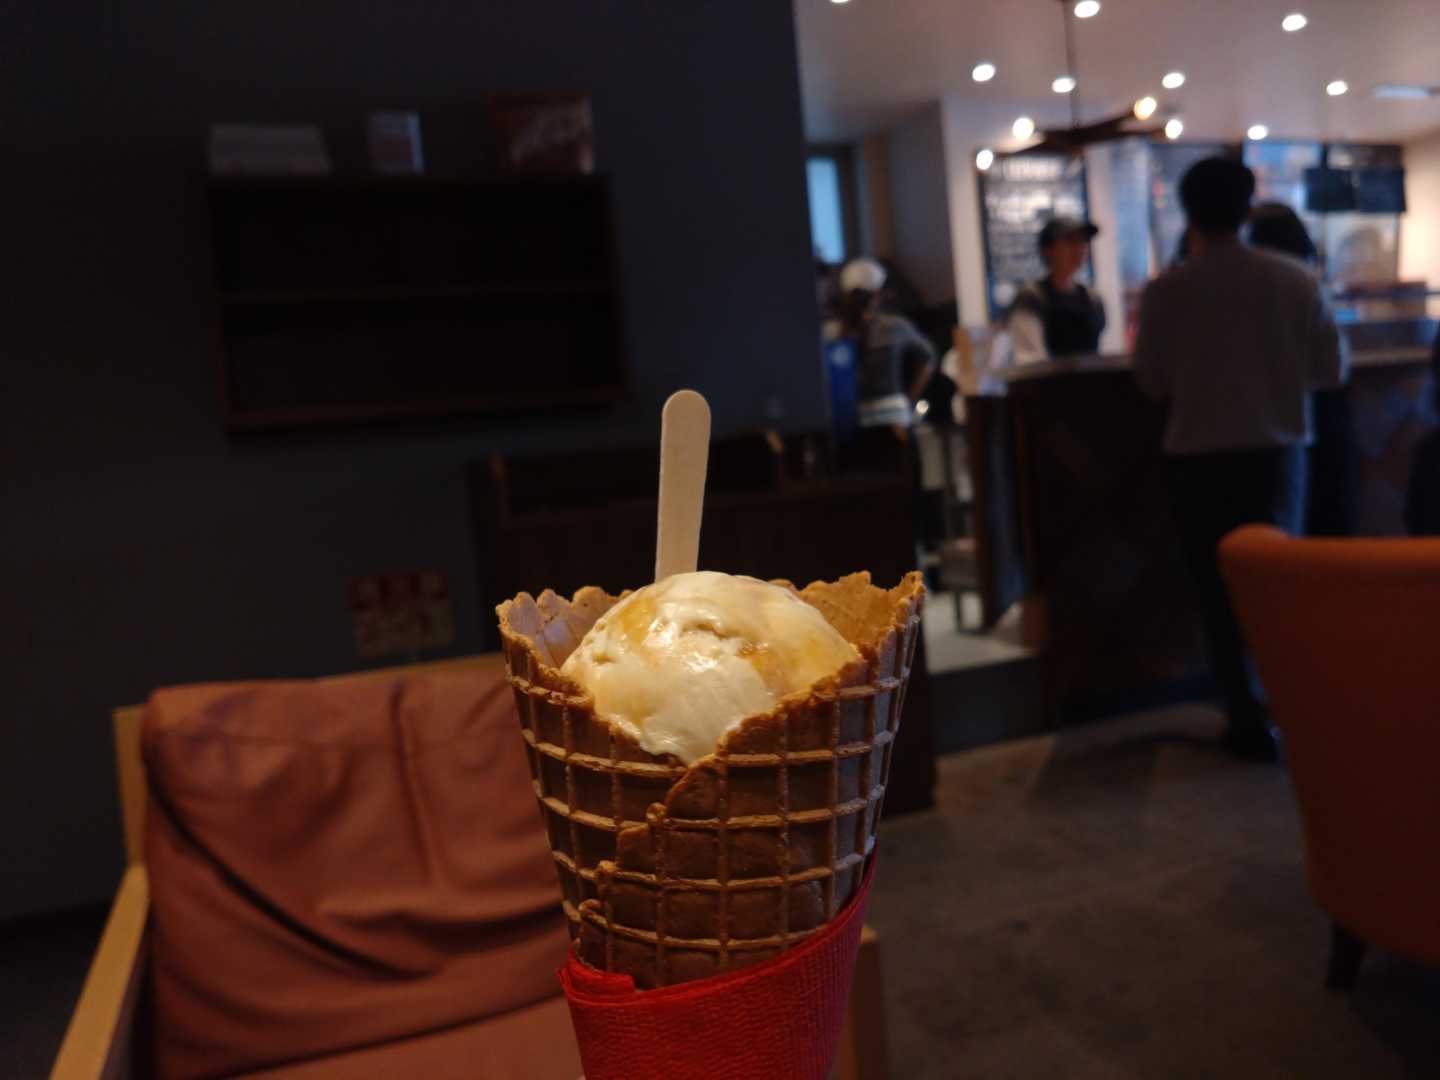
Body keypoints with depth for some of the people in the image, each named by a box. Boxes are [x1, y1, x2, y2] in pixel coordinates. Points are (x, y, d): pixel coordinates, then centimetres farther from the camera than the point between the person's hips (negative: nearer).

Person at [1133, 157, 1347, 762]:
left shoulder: (1166, 290, -11)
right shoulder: (1295, 280, -4)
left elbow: (1152, 383, -4)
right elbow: (1332, 369, 3)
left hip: (1200, 459, -2)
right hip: (1279, 453, 2)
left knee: (1222, 593, 9)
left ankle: (1251, 726, 12)